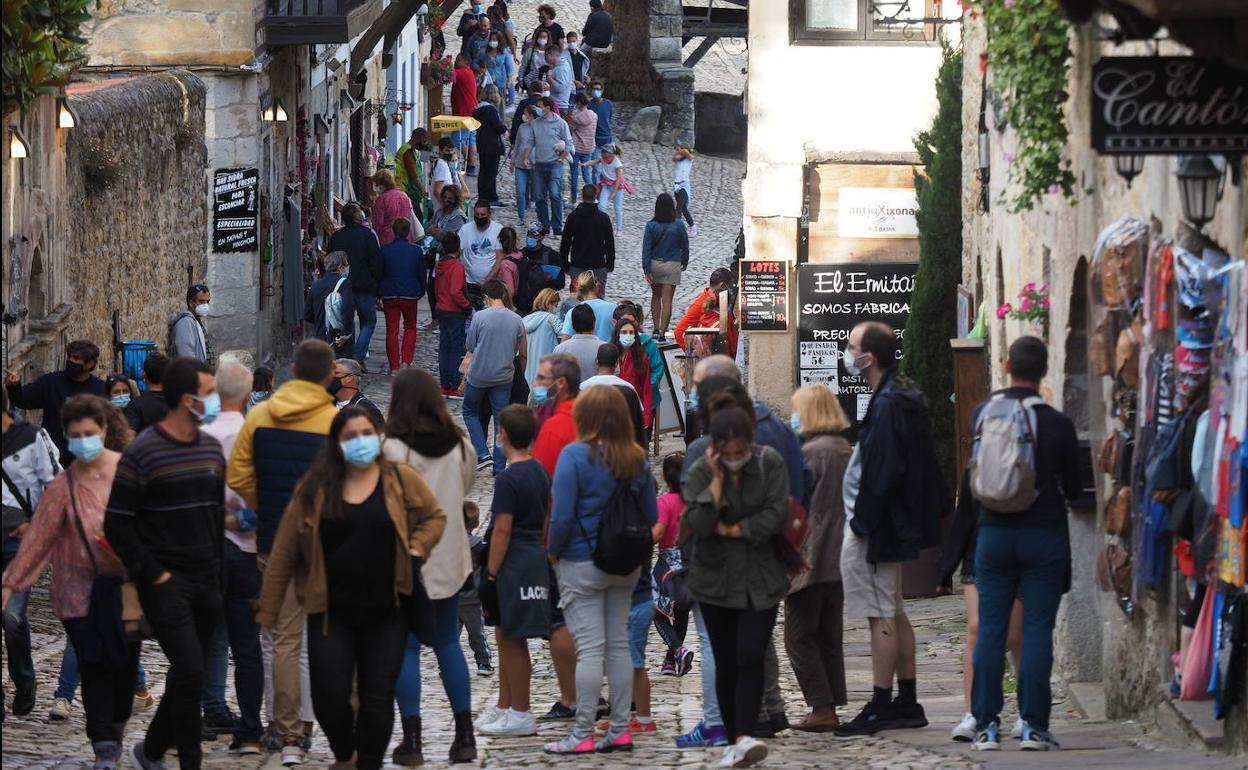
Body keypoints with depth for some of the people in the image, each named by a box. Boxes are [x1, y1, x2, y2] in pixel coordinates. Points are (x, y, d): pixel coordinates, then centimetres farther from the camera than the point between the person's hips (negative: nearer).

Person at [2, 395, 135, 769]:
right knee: (94, 665, -8)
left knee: (124, 662, 6)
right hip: (82, 587, -1)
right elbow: (38, 536, -2)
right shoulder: (63, 485, -4)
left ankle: (115, 730, 29)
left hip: (127, 582, 1)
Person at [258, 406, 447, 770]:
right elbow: (285, 552, 1)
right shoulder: (314, 489, -1)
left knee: (378, 698, 2)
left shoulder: (402, 480, 0)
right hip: (331, 613, 0)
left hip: (386, 613, 0)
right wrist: (268, 610, 1)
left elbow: (434, 517, 14)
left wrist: (415, 552, -4)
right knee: (329, 695, -5)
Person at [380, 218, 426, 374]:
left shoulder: (385, 250, -5)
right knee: (410, 328, 16)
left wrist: (379, 294, 12)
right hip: (410, 294, 0)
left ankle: (394, 366, 7)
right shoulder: (416, 250, -4)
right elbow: (421, 274, 4)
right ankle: (406, 361, 1)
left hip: (389, 294, 0)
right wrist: (420, 293, 17)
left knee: (392, 330, 7)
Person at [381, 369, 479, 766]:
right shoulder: (459, 444, 2)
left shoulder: (393, 448, -15)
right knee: (447, 643, 15)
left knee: (405, 647, 1)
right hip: (449, 556, 5)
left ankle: (412, 739, 0)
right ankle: (464, 734, 15)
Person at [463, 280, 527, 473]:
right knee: (501, 421, 8)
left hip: (479, 375, -3)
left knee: (470, 412, 18)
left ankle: (482, 455, 5)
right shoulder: (517, 321, -2)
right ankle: (499, 468, 10)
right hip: (504, 376, 3)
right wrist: (521, 374, 24)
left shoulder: (479, 317, -12)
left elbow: (470, 347, -3)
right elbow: (523, 354, 7)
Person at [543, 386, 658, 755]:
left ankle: (582, 735, -3)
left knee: (589, 648, -4)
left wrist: (554, 550, -2)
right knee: (618, 644, 12)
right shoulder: (637, 459, 2)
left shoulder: (575, 456, -15)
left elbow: (562, 515, -18)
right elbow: (651, 515, 8)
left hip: (582, 564, -5)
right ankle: (620, 730, 14)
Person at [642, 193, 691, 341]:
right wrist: (684, 263, 18)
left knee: (656, 296, 19)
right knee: (667, 300, 0)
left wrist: (647, 270, -6)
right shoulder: (678, 225, -10)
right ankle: (662, 332, -3)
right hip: (672, 265, -1)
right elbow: (685, 246, 1)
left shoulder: (651, 226, -9)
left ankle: (656, 328, 15)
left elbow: (646, 248, -9)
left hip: (655, 263, 1)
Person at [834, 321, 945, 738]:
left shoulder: (888, 405, -19)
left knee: (882, 616, -7)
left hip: (873, 528, -11)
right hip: (890, 524, 11)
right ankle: (906, 703, 20)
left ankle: (880, 708, -5)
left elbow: (881, 470, -22)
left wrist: (863, 522, -17)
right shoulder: (904, 397, 13)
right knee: (892, 613, 15)